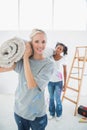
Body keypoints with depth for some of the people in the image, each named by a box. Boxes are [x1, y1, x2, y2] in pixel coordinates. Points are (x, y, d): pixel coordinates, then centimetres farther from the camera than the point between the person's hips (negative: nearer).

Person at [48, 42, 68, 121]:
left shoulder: (63, 59, -8)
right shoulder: (50, 56, -5)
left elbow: (65, 72, -3)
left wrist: (65, 84, -3)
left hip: (58, 82, -2)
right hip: (50, 81, 2)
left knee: (57, 99, 5)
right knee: (51, 98, 14)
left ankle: (58, 114, 27)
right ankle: (52, 113, 33)